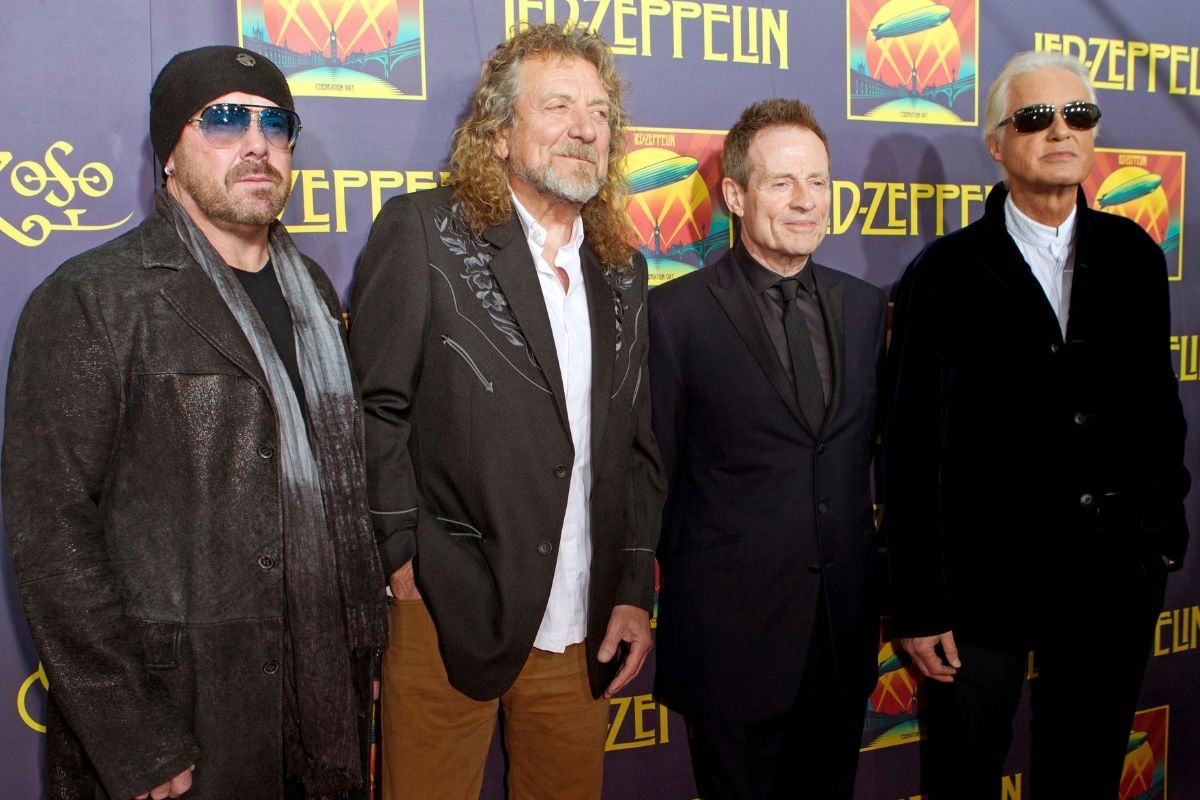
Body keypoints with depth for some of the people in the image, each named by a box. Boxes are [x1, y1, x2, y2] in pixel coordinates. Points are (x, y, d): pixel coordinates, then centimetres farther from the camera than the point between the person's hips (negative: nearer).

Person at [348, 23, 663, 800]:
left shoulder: (622, 270, 11)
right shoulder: (423, 232, -5)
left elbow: (636, 444, 12)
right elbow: (372, 407, -7)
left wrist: (634, 591, 7)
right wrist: (401, 558, -11)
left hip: (583, 632, 5)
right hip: (448, 615, -4)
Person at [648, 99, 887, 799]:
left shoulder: (864, 306, 6)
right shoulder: (679, 313, -9)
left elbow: (872, 442, 11)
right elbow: (653, 471, -5)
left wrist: (868, 571, 5)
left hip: (845, 627, 5)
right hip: (731, 628, -4)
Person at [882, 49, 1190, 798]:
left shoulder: (1132, 255, 4)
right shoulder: (946, 274, -7)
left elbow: (1157, 397, 12)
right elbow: (914, 448, -9)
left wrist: (1165, 522, 7)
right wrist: (920, 605, -10)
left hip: (1116, 575, 4)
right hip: (984, 576, -3)